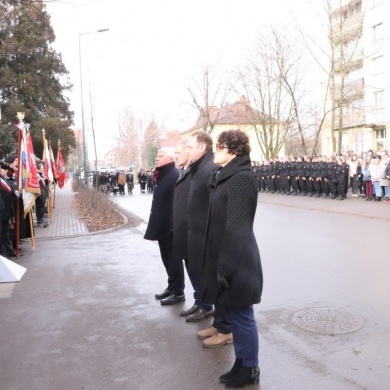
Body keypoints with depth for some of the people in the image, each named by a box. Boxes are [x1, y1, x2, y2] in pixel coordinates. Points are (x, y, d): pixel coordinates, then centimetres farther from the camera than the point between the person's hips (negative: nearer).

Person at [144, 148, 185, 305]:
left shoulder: (175, 175, -16)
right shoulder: (162, 175, 13)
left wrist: (172, 225, -25)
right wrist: (155, 225, 15)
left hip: (170, 226, -9)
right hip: (162, 225, 9)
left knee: (174, 259, 2)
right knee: (167, 259, 17)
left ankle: (178, 292, 14)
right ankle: (172, 287, 30)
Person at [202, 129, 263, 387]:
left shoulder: (241, 179, -18)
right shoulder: (228, 177, 11)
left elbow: (236, 227, -22)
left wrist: (225, 267, -21)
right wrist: (220, 263, 16)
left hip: (237, 261, -9)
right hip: (227, 257, 9)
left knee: (241, 316, 6)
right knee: (236, 315, 18)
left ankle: (250, 369, 24)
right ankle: (242, 364, 33)